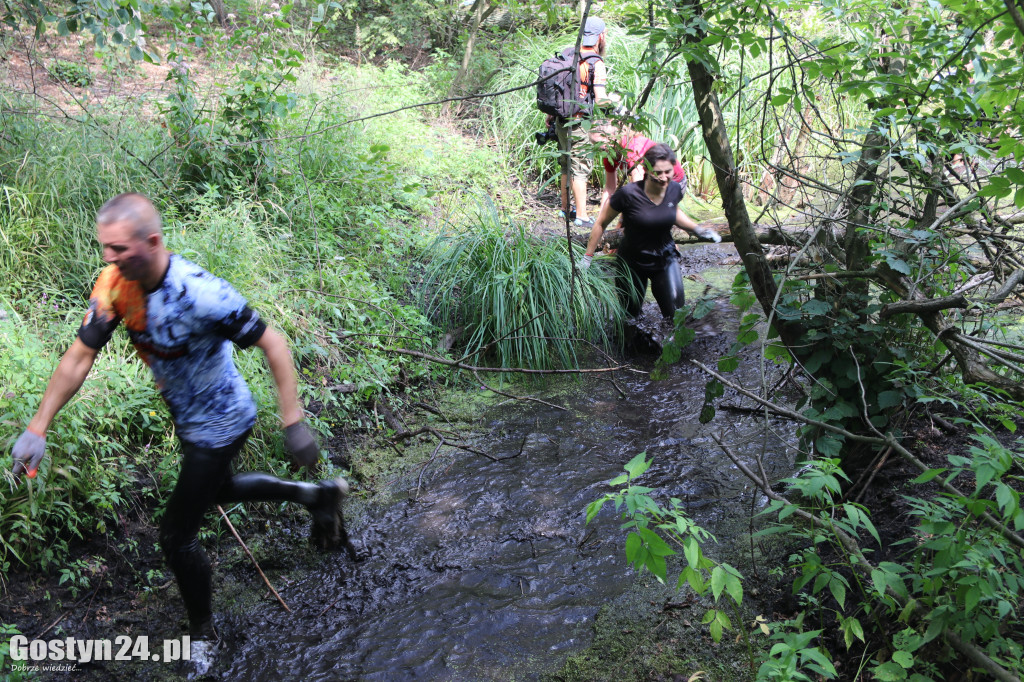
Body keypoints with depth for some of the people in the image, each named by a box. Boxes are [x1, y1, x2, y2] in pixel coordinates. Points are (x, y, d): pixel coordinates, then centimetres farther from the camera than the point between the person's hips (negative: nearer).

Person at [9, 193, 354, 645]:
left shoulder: (200, 294, -35)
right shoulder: (114, 285, -14)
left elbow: (273, 345, -27)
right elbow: (78, 358, -7)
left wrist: (293, 422, -28)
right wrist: (37, 430, -10)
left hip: (220, 423, -8)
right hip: (187, 416, 8)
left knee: (177, 536, 2)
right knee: (215, 490, 31)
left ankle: (203, 634, 26)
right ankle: (316, 495, 46)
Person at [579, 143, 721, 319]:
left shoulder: (674, 189, -9)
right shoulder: (628, 194, -24)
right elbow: (601, 223, -11)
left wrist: (697, 229, 2)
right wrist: (587, 257, -9)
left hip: (666, 259, 3)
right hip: (632, 262, -3)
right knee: (630, 315, 15)